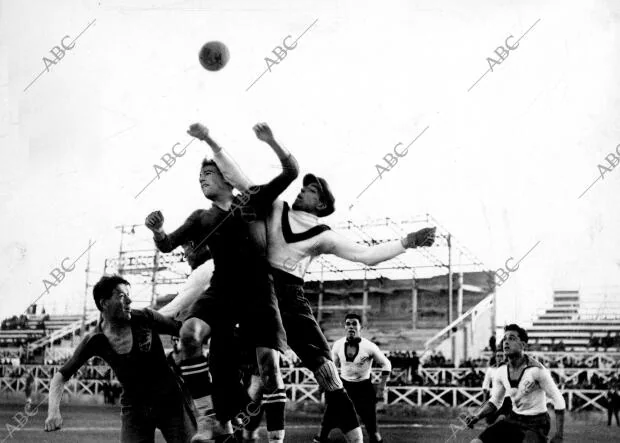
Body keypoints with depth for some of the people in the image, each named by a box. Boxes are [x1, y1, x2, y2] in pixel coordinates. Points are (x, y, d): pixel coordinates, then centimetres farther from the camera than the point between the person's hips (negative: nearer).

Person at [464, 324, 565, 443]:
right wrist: (477, 416, -6)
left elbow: (558, 401, -12)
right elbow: (494, 402, 13)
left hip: (536, 424, -6)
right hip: (513, 420, 6)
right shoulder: (501, 372, -2)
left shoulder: (537, 370, -19)